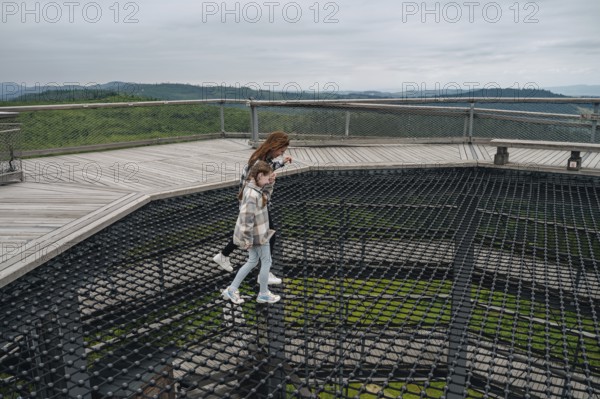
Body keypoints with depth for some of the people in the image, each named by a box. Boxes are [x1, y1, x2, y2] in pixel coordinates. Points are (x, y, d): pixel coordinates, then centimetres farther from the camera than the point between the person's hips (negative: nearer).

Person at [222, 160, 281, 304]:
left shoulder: (254, 188, 0)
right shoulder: (252, 194, -29)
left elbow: (264, 198, 20)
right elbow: (246, 218, -29)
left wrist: (270, 184, 3)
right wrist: (247, 240, -24)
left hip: (256, 232, 10)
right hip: (257, 234, -10)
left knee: (252, 261, 21)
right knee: (266, 262, 10)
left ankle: (231, 290, 25)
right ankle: (264, 294, 27)